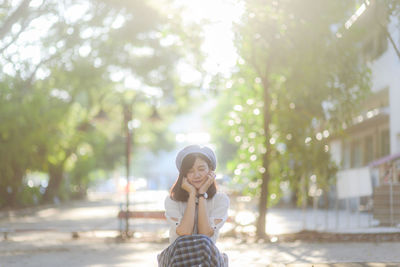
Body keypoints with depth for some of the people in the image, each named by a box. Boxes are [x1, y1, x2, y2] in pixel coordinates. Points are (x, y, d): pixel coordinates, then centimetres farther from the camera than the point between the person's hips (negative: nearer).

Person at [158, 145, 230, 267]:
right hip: (176, 257, 0)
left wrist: (202, 195, -11)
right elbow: (184, 233, -17)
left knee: (204, 243, -35)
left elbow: (206, 233, -13)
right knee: (182, 244, -36)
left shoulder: (221, 199, 1)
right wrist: (192, 194, -11)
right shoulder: (172, 200, 0)